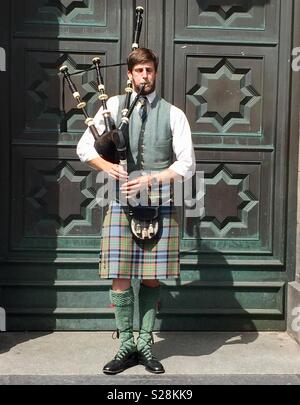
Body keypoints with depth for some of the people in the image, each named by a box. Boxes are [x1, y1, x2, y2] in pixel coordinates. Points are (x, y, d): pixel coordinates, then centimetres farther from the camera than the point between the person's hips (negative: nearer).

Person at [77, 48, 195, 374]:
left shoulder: (173, 114, 5)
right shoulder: (115, 105, 7)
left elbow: (186, 165, -1)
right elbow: (84, 147, 7)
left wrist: (150, 179, -13)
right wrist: (107, 166, -12)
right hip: (122, 202, 0)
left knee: (152, 278, 7)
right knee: (120, 278, 1)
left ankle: (145, 344, 23)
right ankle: (126, 346, 18)